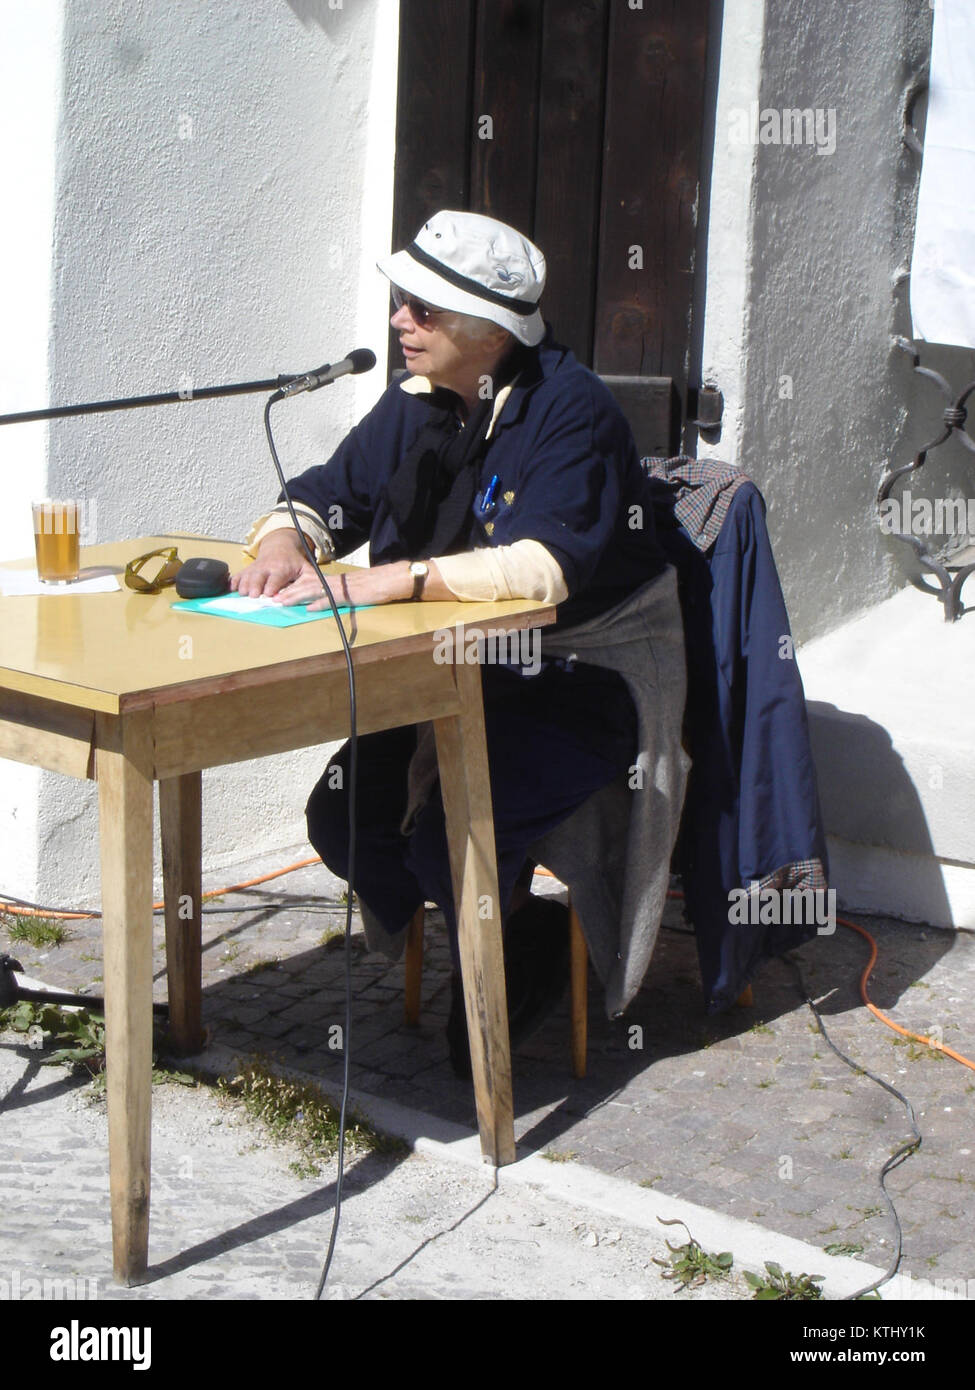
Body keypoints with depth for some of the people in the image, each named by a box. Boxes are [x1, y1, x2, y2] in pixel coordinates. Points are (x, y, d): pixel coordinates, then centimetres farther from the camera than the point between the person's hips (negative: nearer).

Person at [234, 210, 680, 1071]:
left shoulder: (571, 410, -17)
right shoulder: (416, 404, 6)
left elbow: (554, 563, -31)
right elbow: (327, 496, 14)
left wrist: (404, 578, -36)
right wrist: (284, 540, -10)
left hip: (570, 694, -7)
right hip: (444, 683, 7)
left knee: (447, 845, -25)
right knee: (343, 819, -10)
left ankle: (524, 948, 11)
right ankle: (486, 930, 16)